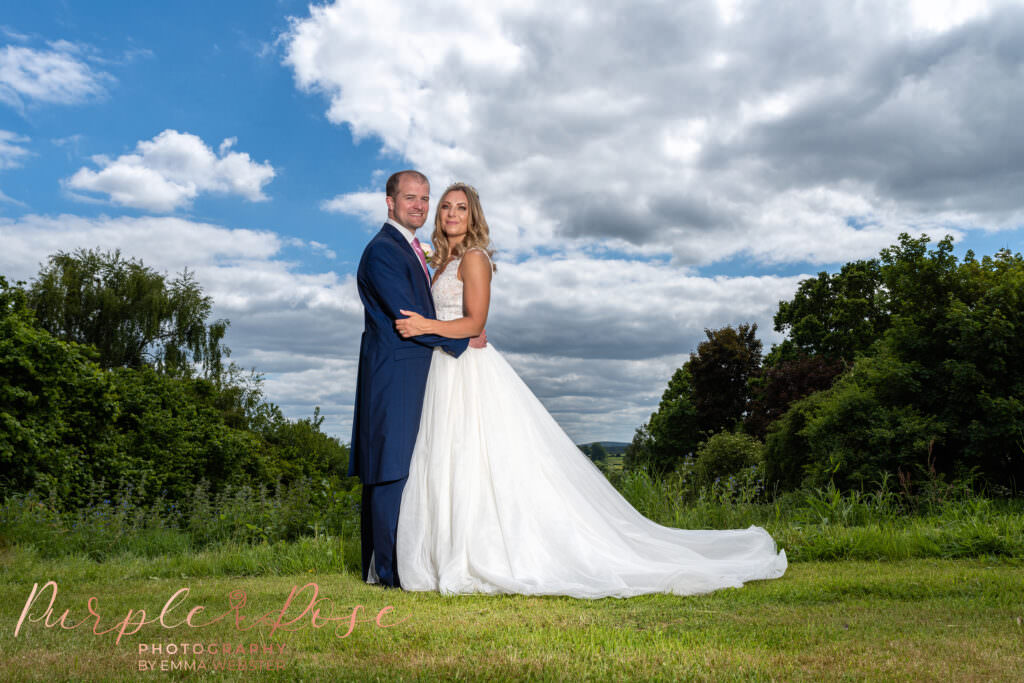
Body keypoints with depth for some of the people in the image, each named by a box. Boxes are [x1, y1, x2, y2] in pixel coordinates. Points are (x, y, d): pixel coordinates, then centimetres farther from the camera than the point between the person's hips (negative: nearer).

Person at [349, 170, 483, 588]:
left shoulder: (412, 250, 21)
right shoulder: (382, 250, -11)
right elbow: (407, 317, -17)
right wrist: (463, 341, -9)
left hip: (413, 376, 10)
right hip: (395, 375, -10)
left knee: (400, 470, 11)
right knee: (393, 470, -7)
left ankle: (380, 565, 19)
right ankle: (388, 570, 0)